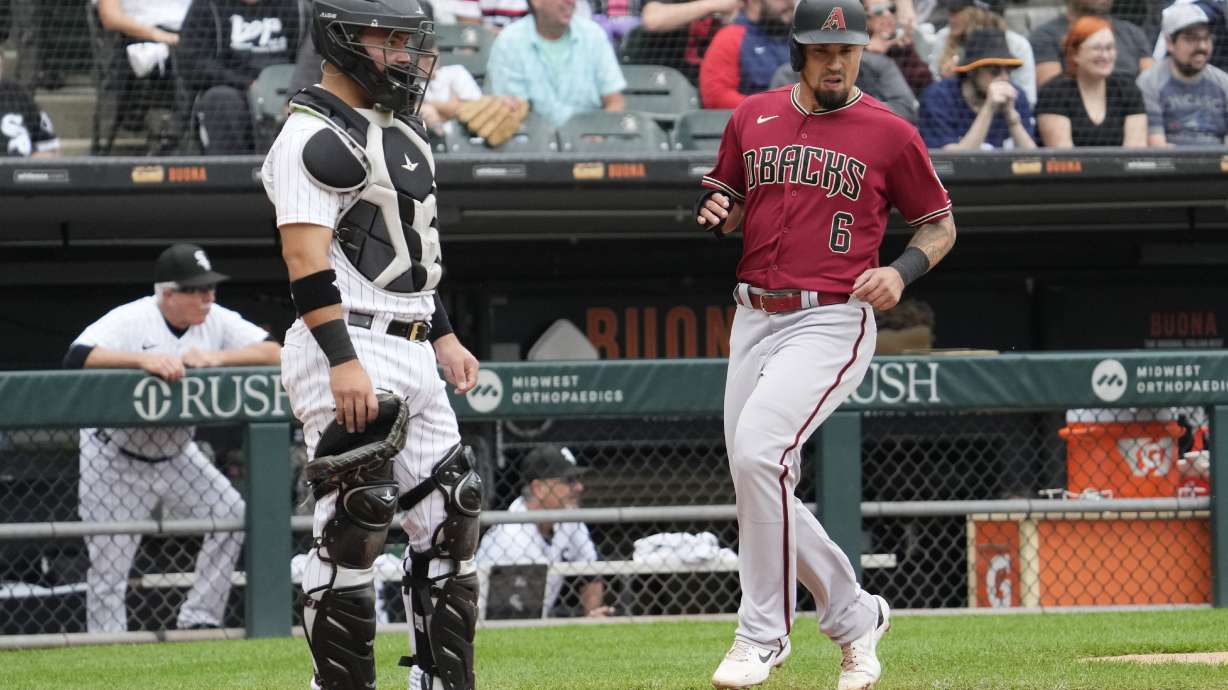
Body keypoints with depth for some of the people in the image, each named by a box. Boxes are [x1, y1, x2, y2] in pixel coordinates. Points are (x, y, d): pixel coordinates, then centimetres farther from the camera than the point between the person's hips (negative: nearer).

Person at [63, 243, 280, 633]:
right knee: (109, 568, -4)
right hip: (114, 458, -5)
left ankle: (199, 623, 0)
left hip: (175, 454, 5)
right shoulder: (129, 320, -23)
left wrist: (216, 357, -31)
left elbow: (274, 353, -17)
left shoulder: (217, 322, -8)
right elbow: (76, 359, -38)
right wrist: (143, 359, -49)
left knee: (233, 515, -8)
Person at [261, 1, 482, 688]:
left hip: (412, 352, 9)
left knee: (451, 515, 9)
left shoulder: (400, 127, 18)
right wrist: (344, 361, -27)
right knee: (355, 523, -10)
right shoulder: (315, 136, -12)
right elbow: (306, 257, -21)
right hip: (348, 351, -9)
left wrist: (444, 336, 23)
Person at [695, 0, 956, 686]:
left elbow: (941, 224, 8)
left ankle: (764, 632, -18)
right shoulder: (753, 118, 9)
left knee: (760, 449, -25)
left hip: (833, 321, -6)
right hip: (754, 318, 6)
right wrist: (716, 211, -2)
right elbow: (727, 204, 21)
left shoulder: (890, 134, -2)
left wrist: (902, 271, -11)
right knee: (758, 485, 5)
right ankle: (855, 615, 24)